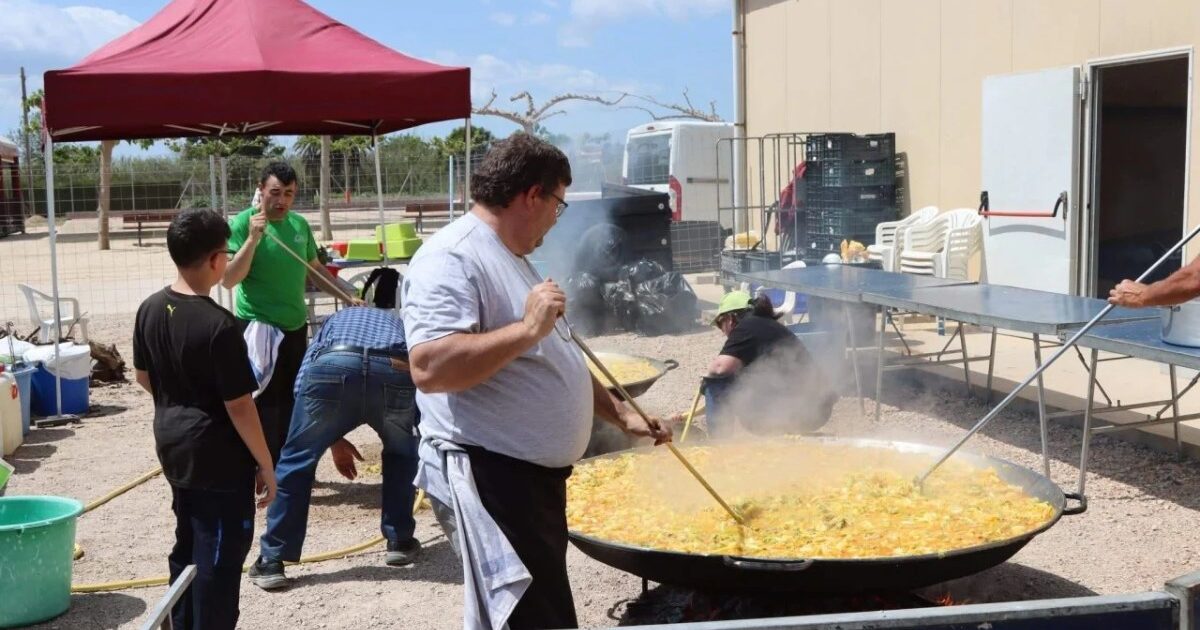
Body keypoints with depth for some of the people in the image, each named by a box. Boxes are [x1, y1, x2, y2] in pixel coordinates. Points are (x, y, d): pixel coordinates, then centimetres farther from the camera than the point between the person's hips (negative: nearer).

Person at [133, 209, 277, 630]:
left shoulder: (150, 309, 0)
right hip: (219, 458, -8)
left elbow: (144, 378, 14)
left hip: (173, 447, 8)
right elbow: (239, 407, -21)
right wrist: (266, 465, -11)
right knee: (219, 558, 3)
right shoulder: (219, 325, -24)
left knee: (188, 546, 21)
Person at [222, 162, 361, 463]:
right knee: (265, 404, -4)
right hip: (258, 328, -6)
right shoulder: (243, 223, -11)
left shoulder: (300, 224, 5)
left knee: (292, 402, 14)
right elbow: (228, 279, -17)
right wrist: (253, 239, -25)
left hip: (296, 327, 6)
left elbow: (315, 269, 20)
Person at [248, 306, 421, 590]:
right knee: (401, 454, 31)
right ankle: (400, 541, 32)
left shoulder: (335, 320, 43)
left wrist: (332, 438, 34)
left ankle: (272, 561, 19)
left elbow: (303, 384, 27)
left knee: (295, 461, 17)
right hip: (396, 372, 1)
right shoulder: (401, 323, 45)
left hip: (332, 366, 0)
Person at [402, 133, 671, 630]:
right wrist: (527, 328, -28)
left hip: (534, 472, 11)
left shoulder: (509, 258, 16)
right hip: (488, 475, -10)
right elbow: (428, 368, -30)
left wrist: (622, 416, 22)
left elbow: (550, 363, 24)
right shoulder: (451, 258, -17)